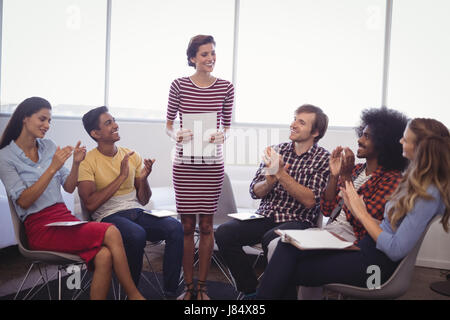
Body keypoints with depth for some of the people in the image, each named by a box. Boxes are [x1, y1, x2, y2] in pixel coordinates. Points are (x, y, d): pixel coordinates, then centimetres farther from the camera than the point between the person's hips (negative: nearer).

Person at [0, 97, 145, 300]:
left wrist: (76, 164, -4)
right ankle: (135, 295, -15)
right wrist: (52, 168, -18)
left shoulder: (48, 146, 14)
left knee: (104, 256, -27)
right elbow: (23, 201, -12)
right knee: (111, 233, -27)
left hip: (65, 218, 5)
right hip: (40, 228, -5)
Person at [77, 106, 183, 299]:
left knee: (175, 227, -25)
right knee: (137, 235, -37)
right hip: (109, 216, -4)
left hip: (137, 212, 4)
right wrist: (121, 177, -15)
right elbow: (90, 205, -15)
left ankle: (170, 292, -17)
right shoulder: (88, 161, -2)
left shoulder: (132, 156, 12)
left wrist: (144, 178, -7)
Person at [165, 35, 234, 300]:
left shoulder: (226, 87, 3)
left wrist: (222, 136, -12)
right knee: (187, 225, 5)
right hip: (184, 162, 0)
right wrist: (176, 135, -14)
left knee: (206, 224, 5)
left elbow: (227, 125, 10)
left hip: (212, 163, 0)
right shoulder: (179, 85, 1)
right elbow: (168, 124, 8)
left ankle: (202, 286, 19)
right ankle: (188, 286, 19)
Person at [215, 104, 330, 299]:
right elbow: (255, 192, 7)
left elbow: (310, 201, -12)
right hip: (265, 216, 5)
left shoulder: (323, 159, -1)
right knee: (223, 233, -19)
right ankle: (250, 290, -3)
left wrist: (281, 173, -17)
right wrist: (271, 178, -14)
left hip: (298, 221, -4)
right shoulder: (278, 150, 11)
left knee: (271, 238, -36)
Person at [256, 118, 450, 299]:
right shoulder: (415, 180, 11)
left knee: (291, 272, -12)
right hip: (365, 246, 9)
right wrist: (359, 214, 1)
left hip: (379, 264, -9)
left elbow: (396, 250, -21)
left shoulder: (428, 195, -18)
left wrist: (363, 214, -12)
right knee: (289, 247, -6)